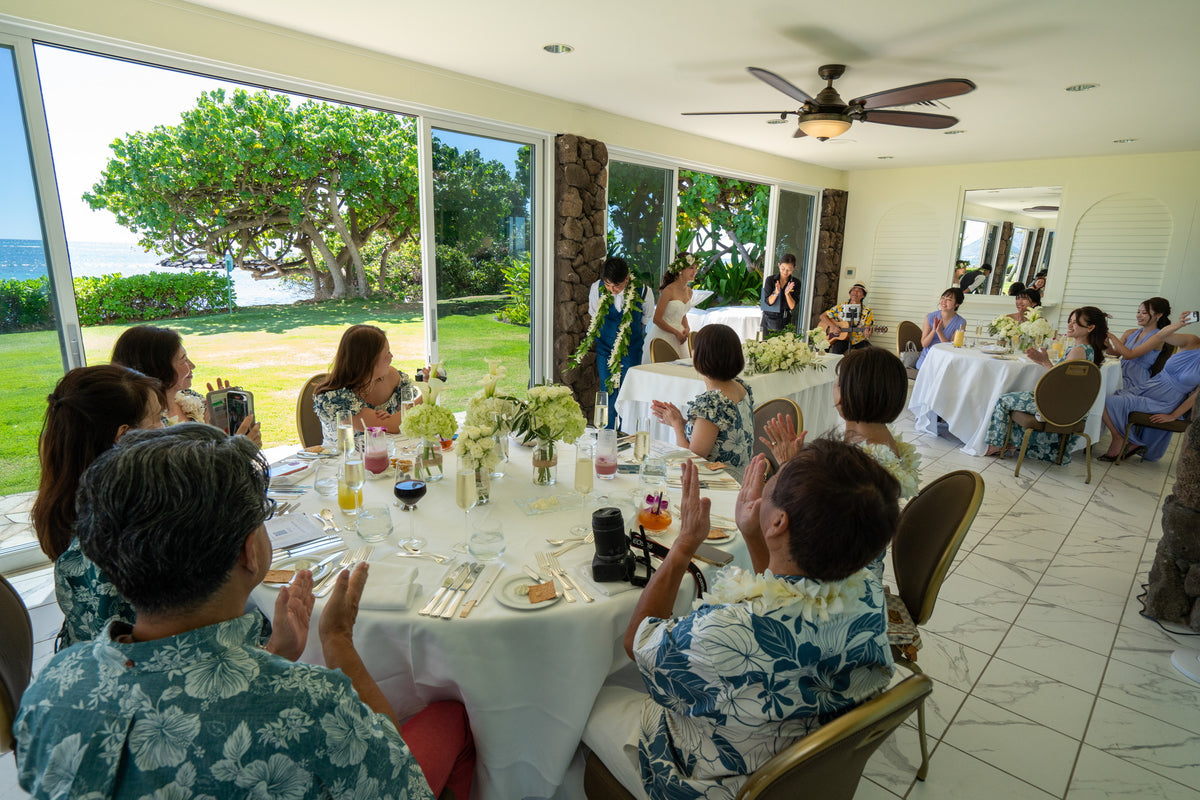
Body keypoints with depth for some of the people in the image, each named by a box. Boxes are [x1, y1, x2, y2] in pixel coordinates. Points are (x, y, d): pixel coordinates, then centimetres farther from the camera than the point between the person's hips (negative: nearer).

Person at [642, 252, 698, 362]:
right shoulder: (669, 290, -16)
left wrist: (686, 328, 1)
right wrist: (676, 332, -11)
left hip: (679, 336, 8)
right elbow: (657, 319, -17)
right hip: (663, 335, -7)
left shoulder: (689, 291, 7)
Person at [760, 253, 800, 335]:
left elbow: (792, 306, -7)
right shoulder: (770, 280, -2)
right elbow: (768, 302, -7)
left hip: (786, 321, 0)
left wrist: (787, 293, -22)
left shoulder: (796, 283, -1)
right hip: (769, 319, 0)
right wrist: (776, 293, -24)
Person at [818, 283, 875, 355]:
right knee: (836, 349, -35)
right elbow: (823, 316, 8)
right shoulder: (841, 308, 9)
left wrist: (867, 334, -24)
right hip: (842, 339, -1)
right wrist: (833, 326, -10)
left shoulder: (867, 311, 7)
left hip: (858, 341, 1)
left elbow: (868, 329, 2)